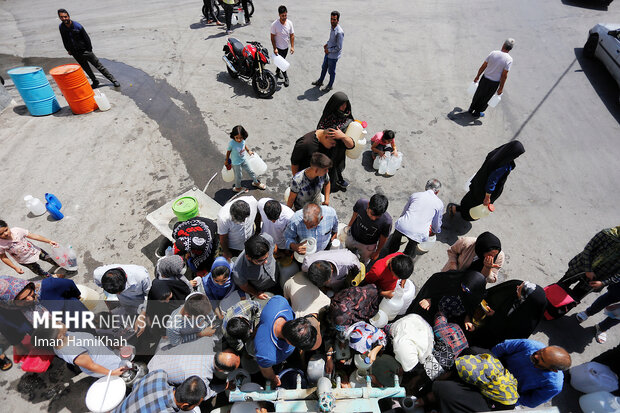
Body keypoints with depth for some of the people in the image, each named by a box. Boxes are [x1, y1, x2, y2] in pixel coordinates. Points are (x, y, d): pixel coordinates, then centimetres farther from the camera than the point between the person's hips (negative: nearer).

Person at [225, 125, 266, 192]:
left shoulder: (243, 140, -19)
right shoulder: (231, 143, -32)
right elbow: (228, 152, -15)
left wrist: (248, 151, 20)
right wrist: (226, 161, -1)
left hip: (244, 159, 5)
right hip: (236, 163, -5)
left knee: (250, 171, 21)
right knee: (238, 175, 15)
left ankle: (256, 182, 46)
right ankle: (238, 188, 42)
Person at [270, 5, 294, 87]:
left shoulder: (289, 23, -8)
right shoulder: (274, 24, -20)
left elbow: (292, 35, -1)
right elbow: (272, 37, -14)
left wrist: (292, 47, -7)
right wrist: (274, 48, -18)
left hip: (286, 47, 5)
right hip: (278, 48, -4)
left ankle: (277, 72, 44)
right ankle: (286, 78, 13)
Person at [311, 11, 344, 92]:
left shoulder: (339, 32, -29)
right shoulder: (332, 27, -2)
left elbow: (338, 47, -26)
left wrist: (329, 50, -17)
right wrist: (327, 44, 2)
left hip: (333, 56, -8)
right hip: (328, 53, 8)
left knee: (331, 71, 11)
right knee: (324, 68, 24)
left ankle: (330, 86, 32)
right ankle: (320, 82, 44)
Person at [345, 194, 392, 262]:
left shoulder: (387, 221, -39)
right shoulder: (361, 203, -34)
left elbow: (383, 238, -18)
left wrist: (377, 252, -1)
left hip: (368, 245, -2)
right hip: (352, 236, 2)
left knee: (363, 262, 27)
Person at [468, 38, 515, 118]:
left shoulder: (493, 53, -9)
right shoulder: (509, 59, -15)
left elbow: (483, 66, -4)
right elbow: (504, 75, -15)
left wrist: (477, 76, 10)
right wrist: (501, 88, -7)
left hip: (485, 78, 2)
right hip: (494, 83, -2)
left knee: (478, 94, 21)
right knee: (485, 98, 16)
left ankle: (471, 109, 37)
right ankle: (477, 113, 29)